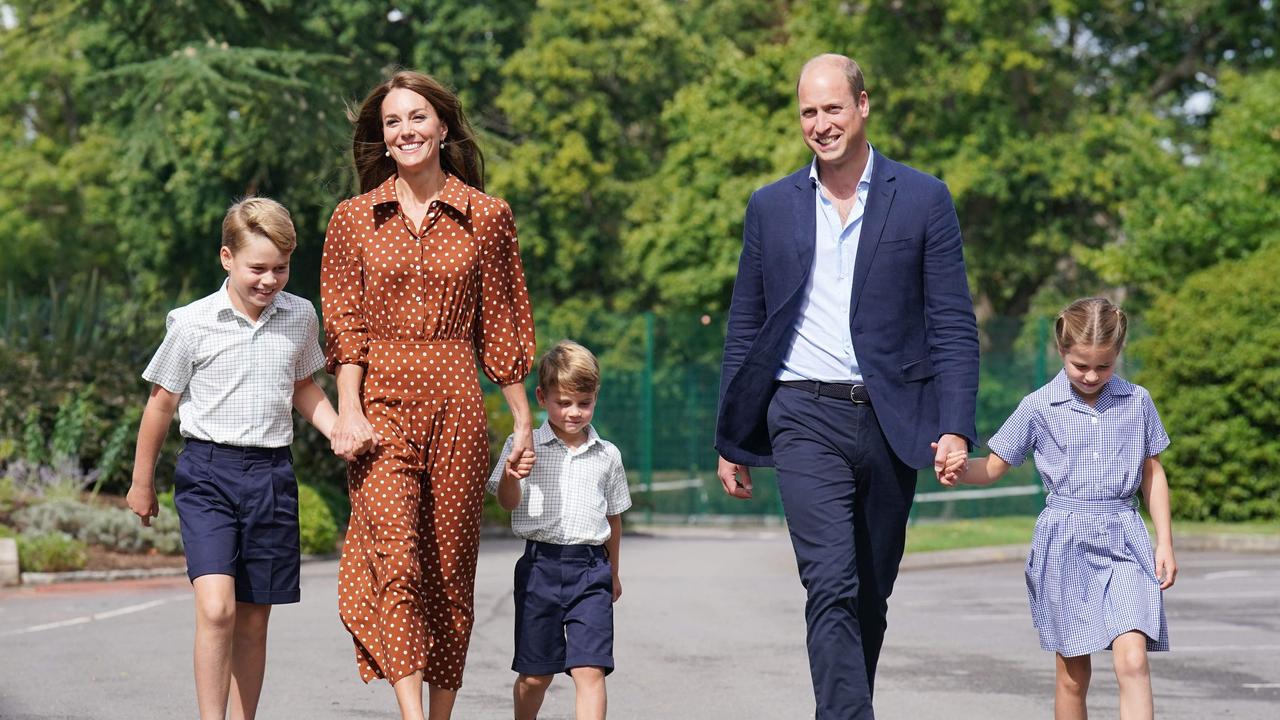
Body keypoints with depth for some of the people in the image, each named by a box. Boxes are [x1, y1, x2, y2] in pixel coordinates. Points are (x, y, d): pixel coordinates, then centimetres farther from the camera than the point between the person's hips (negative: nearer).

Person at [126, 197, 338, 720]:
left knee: (254, 619, 8)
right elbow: (161, 403, 5)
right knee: (215, 608, -19)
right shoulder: (192, 323, -6)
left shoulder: (300, 318, 5)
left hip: (272, 474, 4)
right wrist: (142, 481, 13)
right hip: (208, 471, -4)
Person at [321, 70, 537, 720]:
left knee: (449, 568, 3)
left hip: (456, 408, 1)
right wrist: (348, 413, -8)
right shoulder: (354, 218, 8)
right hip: (381, 405, -1)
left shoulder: (486, 217, 7)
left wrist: (523, 422, 9)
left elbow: (501, 327, 9)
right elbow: (345, 326, 4)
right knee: (395, 559, -16)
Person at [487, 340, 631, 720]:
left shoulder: (607, 456, 8)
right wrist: (510, 476, -25)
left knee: (590, 670, -11)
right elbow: (508, 502, -3)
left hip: (591, 569, 1)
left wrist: (613, 571, 24)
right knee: (535, 675, 9)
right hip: (541, 564, 0)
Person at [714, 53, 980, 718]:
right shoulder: (771, 207, 9)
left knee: (870, 597, 9)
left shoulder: (924, 200, 5)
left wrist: (956, 427, -9)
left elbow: (954, 326, 2)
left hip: (890, 421, 1)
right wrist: (731, 440, 11)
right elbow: (744, 330, 14)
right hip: (807, 419, -1)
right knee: (832, 588, -15)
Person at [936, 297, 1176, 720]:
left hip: (1124, 538, 0)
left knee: (1132, 658, -17)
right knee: (1073, 673, 6)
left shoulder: (1137, 402, 4)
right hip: (1064, 542, 0)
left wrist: (1165, 543, 8)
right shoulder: (1038, 407, 0)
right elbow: (994, 467, 4)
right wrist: (962, 471, -18)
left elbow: (1153, 474, 13)